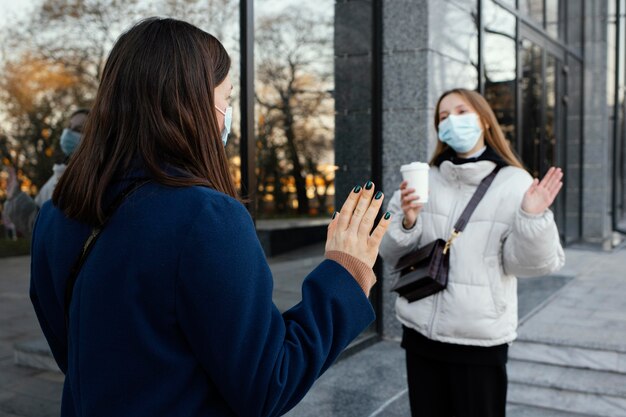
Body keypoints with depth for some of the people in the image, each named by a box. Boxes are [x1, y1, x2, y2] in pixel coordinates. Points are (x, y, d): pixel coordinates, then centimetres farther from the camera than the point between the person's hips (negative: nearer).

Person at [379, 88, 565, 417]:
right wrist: (407, 221, -15)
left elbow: (526, 262, -8)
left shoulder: (514, 183, -4)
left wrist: (533, 217, -24)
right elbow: (392, 254, 3)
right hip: (420, 331, 3)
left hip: (480, 338, -3)